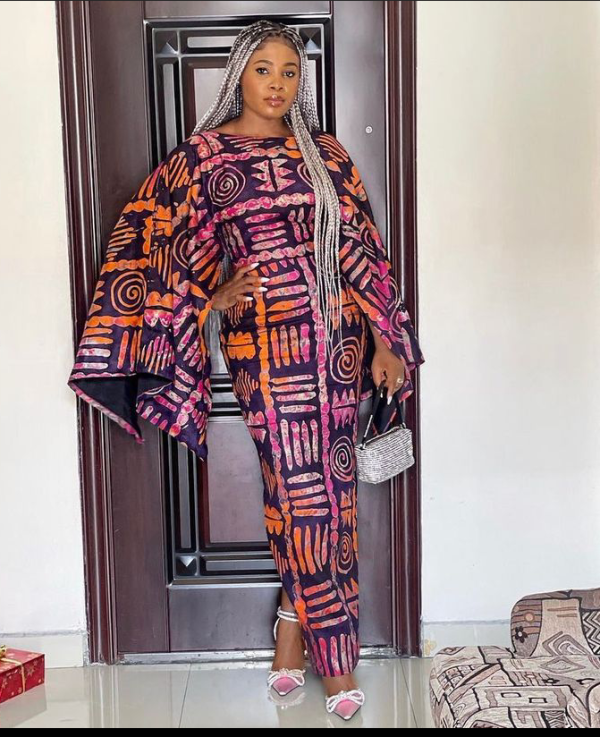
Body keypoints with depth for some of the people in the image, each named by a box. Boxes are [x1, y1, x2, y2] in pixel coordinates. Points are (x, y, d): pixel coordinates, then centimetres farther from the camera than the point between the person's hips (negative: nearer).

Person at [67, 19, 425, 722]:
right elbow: (148, 240, 7)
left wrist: (384, 342, 5)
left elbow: (359, 245, 10)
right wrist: (213, 296, -4)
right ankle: (334, 661, 11)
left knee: (315, 489, 5)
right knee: (310, 490, -3)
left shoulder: (323, 151, 12)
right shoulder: (201, 155, 5)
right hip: (264, 340, -3)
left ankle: (295, 622, 23)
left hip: (336, 334, 3)